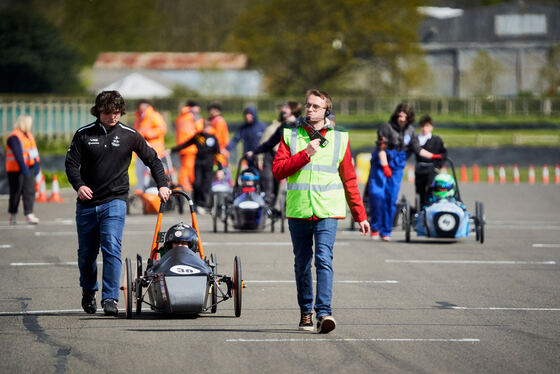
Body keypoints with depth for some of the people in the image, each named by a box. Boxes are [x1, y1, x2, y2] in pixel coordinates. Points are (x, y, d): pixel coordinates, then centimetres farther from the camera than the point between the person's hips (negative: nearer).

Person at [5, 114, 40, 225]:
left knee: (30, 191, -1)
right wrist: (24, 168, -28)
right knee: (16, 192, 2)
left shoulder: (28, 135, 13)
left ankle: (29, 215, -5)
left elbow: (34, 151, 15)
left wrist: (37, 165, 10)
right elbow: (18, 154, -23)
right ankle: (12, 215, 15)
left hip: (29, 168, 8)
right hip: (16, 170, -8)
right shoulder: (14, 137, -15)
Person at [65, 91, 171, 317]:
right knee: (86, 253, 10)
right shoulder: (84, 135, 3)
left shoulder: (129, 136, 4)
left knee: (112, 248, -18)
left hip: (115, 201, -2)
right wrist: (78, 185, -17)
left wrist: (162, 185, 6)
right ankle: (88, 292, 35)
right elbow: (71, 162, 1)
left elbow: (152, 160, 14)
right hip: (87, 203, 2)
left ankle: (110, 299, -18)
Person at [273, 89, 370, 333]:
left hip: (327, 212, -2)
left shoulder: (339, 139, 8)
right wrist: (305, 154, -12)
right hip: (298, 212, 2)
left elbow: (349, 180, 12)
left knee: (324, 260, -16)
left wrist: (360, 215, 11)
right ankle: (306, 312, 21)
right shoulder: (290, 136, 8)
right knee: (302, 264, 8)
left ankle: (324, 313, -21)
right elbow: (277, 171, -3)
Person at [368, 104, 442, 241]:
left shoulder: (410, 130, 6)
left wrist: (432, 156, 3)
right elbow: (381, 149, -15)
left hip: (397, 168, 4)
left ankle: (386, 231, 8)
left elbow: (417, 149, 11)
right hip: (380, 164, -4)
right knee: (377, 194, -17)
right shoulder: (386, 128, -11)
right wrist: (385, 166, -22)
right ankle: (375, 226, -1)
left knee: (391, 199, -1)